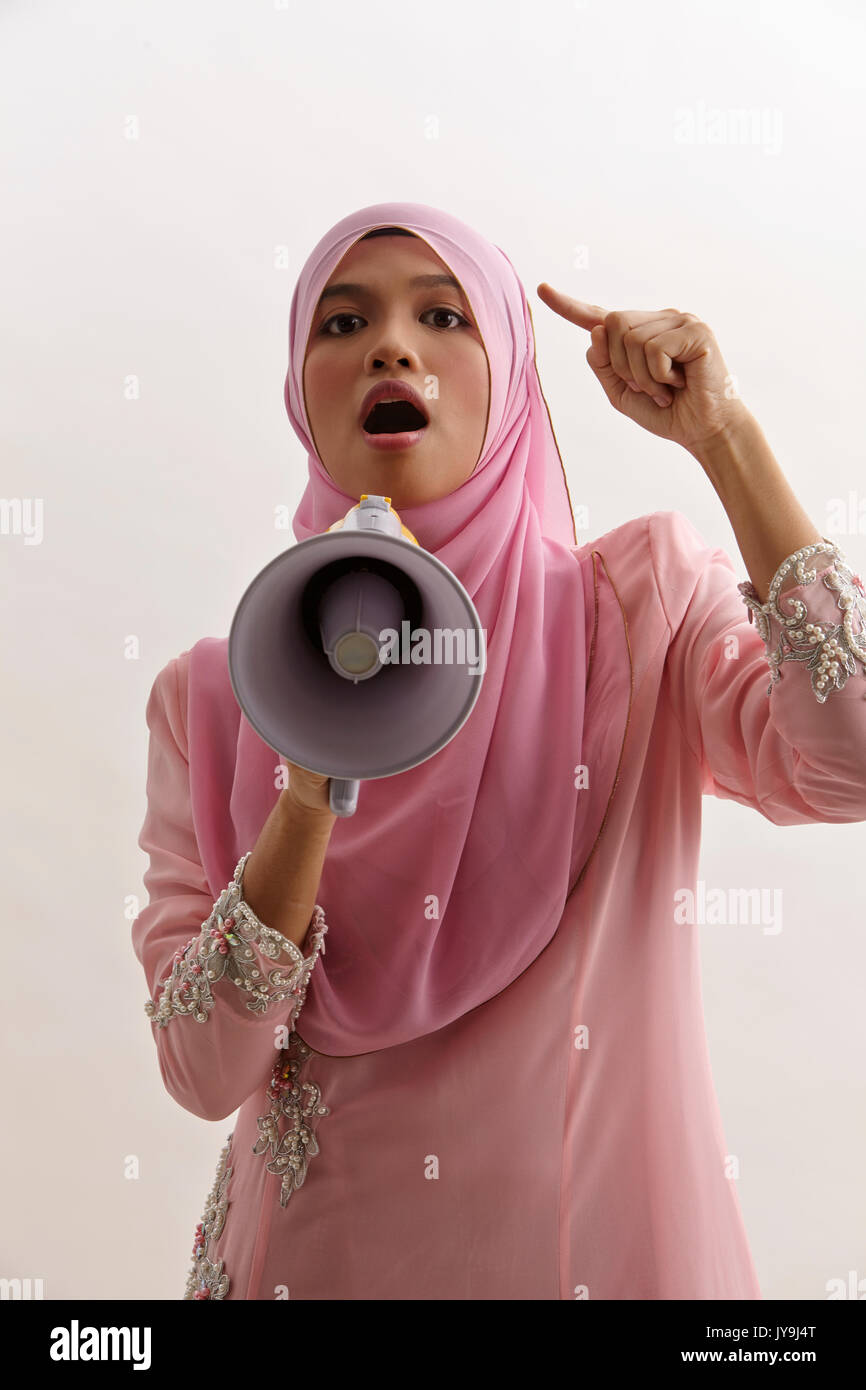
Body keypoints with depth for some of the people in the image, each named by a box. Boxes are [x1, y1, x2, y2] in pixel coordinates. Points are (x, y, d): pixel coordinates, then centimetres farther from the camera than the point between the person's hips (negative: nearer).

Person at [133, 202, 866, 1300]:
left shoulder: (643, 602, -7)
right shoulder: (211, 700, -6)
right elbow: (202, 1074, -11)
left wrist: (722, 434, -20)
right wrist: (310, 799, -26)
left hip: (606, 1243, 0)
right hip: (318, 1255, 1)